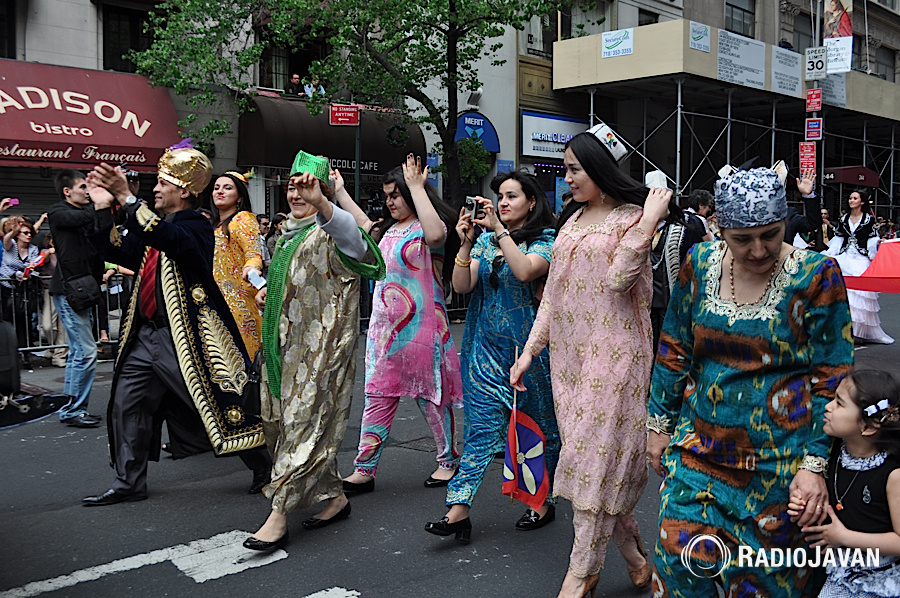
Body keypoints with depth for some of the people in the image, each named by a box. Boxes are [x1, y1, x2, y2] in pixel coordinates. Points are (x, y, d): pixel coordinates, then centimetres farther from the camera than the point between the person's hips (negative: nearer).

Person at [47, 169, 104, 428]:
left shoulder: (85, 213, 17)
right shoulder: (58, 212, -4)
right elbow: (85, 217, -23)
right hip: (68, 290, -8)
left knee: (79, 352, 12)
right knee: (86, 351, -11)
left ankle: (74, 409, 19)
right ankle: (73, 410, -2)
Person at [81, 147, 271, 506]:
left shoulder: (195, 226, -11)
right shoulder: (150, 225, 15)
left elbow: (170, 239, -32)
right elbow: (116, 251, 12)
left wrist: (127, 199, -33)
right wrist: (103, 209, 0)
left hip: (185, 337, -8)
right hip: (147, 334, 9)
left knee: (215, 406, -3)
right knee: (126, 406, 11)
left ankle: (263, 465, 15)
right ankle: (128, 483, 25)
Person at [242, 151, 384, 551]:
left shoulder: (329, 232, -10)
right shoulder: (288, 232, 18)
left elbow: (353, 240, -37)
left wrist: (321, 202, -52)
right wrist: (270, 290, 16)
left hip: (320, 346, -10)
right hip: (283, 342, 10)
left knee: (305, 422, -8)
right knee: (278, 420, 12)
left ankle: (279, 514, -5)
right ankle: (334, 496, 24)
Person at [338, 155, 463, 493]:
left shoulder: (427, 228, -8)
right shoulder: (390, 230, 15)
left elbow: (436, 235, -34)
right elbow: (361, 223, 34)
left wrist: (416, 186, -27)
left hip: (420, 324, -7)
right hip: (385, 324, 7)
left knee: (429, 395, 3)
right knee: (378, 395, 6)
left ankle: (450, 460, 21)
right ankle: (364, 470, 11)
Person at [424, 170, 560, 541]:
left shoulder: (545, 240, -2)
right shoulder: (485, 240, 12)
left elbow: (525, 271, -23)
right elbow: (462, 286, 1)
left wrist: (500, 230, -21)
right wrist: (466, 243, -11)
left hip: (528, 344, -3)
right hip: (487, 344, 4)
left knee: (538, 425, 8)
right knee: (481, 424, -2)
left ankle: (543, 502, 24)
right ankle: (458, 510, -4)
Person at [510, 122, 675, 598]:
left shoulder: (630, 217, -4)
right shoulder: (572, 219, 15)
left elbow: (617, 280, -18)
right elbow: (553, 290, 15)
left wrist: (648, 224, -20)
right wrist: (531, 349, 11)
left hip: (612, 350, -7)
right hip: (568, 351, 7)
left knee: (595, 456, -4)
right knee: (591, 457, 8)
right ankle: (634, 555, 23)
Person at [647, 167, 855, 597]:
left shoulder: (815, 276, -11)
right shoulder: (701, 263, -1)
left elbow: (831, 379, -8)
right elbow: (673, 350, 9)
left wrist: (814, 464, -14)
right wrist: (659, 425, 11)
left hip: (778, 465, -3)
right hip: (699, 450, 3)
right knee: (681, 562, 5)